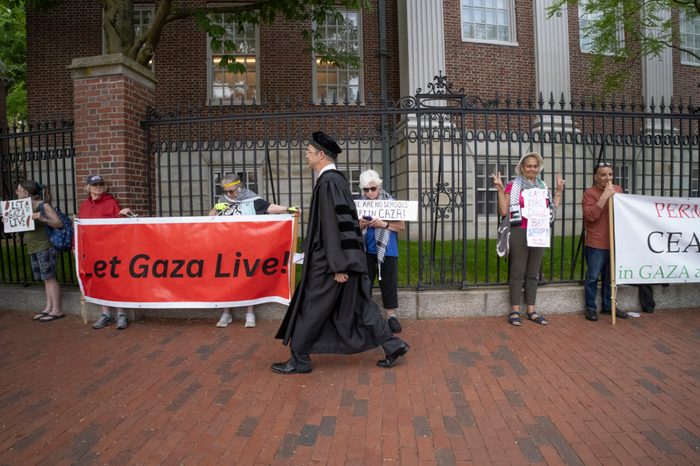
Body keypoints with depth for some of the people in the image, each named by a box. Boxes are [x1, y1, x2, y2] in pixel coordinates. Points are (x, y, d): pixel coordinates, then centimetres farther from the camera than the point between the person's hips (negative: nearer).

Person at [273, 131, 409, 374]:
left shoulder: (329, 182, -17)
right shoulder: (336, 179, 13)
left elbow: (335, 223, -23)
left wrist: (338, 266, -23)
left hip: (328, 261, -10)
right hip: (344, 256, 10)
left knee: (311, 309, 4)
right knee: (357, 306, 14)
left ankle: (299, 360, 18)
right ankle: (393, 345, 18)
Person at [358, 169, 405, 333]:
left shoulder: (390, 202, -6)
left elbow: (402, 226, -6)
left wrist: (384, 224, -21)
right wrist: (361, 224, -14)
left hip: (387, 250, -3)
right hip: (367, 250, 3)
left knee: (388, 283, 3)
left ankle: (391, 315, 15)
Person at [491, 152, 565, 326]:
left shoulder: (543, 186, 15)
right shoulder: (513, 186, -1)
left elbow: (551, 210, 16)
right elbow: (503, 212, -7)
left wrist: (559, 191, 15)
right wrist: (500, 190, -13)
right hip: (519, 233, -5)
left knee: (533, 273, 9)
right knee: (518, 272, -2)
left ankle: (531, 311, 17)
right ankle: (514, 311, 4)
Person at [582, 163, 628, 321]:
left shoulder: (618, 189, 11)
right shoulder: (590, 192, -7)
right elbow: (590, 215, -19)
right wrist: (604, 197, -22)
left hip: (614, 243, 6)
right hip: (596, 244, -6)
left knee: (610, 277, 14)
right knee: (593, 277, 0)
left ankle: (608, 305, 27)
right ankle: (590, 308, 11)